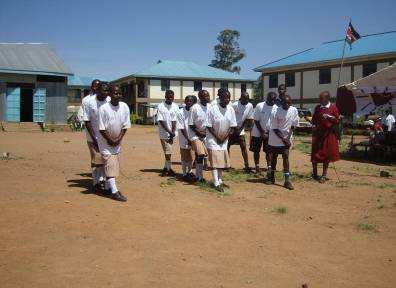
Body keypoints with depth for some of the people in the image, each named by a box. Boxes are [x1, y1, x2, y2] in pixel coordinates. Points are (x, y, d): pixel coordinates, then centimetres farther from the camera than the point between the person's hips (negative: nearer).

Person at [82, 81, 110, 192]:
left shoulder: (110, 101, -4)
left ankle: (102, 180, 21)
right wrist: (94, 139, -12)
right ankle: (96, 182, 10)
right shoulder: (88, 101, -13)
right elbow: (87, 121, -10)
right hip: (94, 136, -3)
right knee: (96, 159, -2)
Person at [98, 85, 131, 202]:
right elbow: (102, 129, -17)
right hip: (105, 140, -5)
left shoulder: (125, 107, -7)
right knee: (109, 163, -10)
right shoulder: (103, 108, -20)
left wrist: (118, 139, -8)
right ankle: (114, 191, -14)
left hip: (117, 141, 5)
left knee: (115, 164, 9)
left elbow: (125, 126, -1)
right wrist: (110, 140, -14)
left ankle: (108, 187, 23)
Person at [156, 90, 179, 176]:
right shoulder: (161, 106, -7)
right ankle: (169, 169, 6)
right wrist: (169, 132, -17)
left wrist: (173, 132, -11)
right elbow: (161, 121, -11)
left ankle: (165, 168, 23)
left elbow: (174, 121, -1)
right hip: (164, 133, -4)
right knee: (168, 152, -6)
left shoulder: (175, 107, 4)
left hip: (173, 133, 4)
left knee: (168, 152, 10)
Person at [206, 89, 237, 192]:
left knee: (222, 159, 10)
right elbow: (209, 126, -13)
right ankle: (216, 183, -8)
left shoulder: (230, 109, -4)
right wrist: (217, 137, -13)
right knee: (214, 160, -8)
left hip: (224, 139, 5)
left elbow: (232, 126, 0)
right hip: (213, 138, -5)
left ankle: (220, 180, 22)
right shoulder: (213, 109, -17)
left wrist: (225, 137, -7)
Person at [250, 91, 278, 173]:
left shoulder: (276, 108, -6)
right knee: (256, 150, 6)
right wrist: (262, 132, -13)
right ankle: (257, 166, 18)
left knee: (268, 151, 0)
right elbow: (256, 121, -10)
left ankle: (269, 166, 4)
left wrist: (269, 132, -9)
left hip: (269, 133, 1)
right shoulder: (259, 106, -13)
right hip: (257, 132, -1)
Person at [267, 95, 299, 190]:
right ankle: (271, 177, 25)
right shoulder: (276, 112, -16)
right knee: (273, 158, 9)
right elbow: (275, 129, -13)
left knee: (286, 157, -6)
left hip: (286, 139, 1)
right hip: (275, 139, -1)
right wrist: (283, 139, -18)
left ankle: (287, 180, -8)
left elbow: (293, 125, 1)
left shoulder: (294, 111, -7)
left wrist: (288, 138, -6)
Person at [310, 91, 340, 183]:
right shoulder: (317, 107, 6)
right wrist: (313, 125, -3)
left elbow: (337, 120, -2)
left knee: (326, 155, 4)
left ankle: (324, 175, 13)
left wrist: (329, 117, -18)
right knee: (315, 154, 2)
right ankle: (314, 173, 17)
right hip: (318, 133, 2)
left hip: (328, 134, -2)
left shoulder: (333, 107, -2)